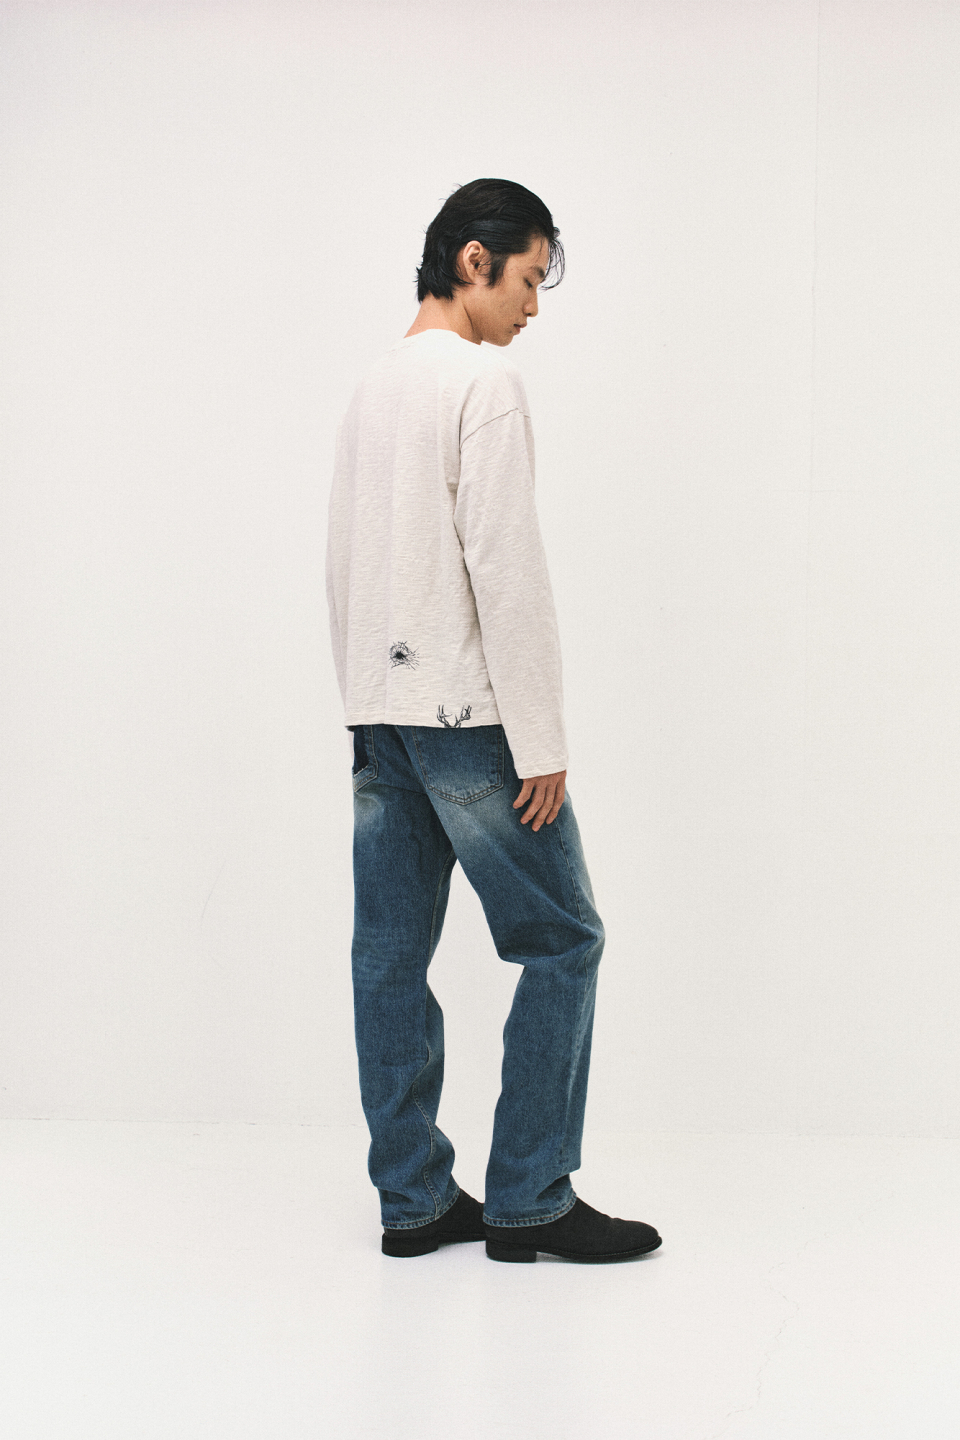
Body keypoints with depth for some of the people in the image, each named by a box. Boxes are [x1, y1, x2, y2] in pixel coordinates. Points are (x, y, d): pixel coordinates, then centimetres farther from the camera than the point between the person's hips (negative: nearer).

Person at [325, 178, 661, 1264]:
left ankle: (413, 1197, 13)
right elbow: (506, 570, -17)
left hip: (377, 716, 9)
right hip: (466, 713, -8)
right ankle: (528, 1199, 3)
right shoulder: (483, 381, -11)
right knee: (562, 943, 1)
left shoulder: (370, 387, 16)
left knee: (391, 955, 7)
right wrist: (541, 742, -15)